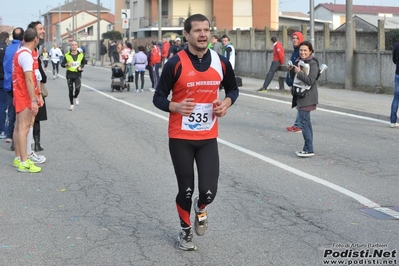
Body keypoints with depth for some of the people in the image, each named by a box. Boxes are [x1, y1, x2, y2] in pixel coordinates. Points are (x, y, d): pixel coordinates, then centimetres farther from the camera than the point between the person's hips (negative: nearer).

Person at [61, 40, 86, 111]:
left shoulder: (81, 55, 3)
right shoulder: (67, 55, -1)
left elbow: (84, 62, 20)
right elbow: (62, 64, 5)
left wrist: (81, 67, 0)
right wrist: (67, 64, -16)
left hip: (77, 74, 0)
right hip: (69, 74, 0)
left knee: (77, 88, -17)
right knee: (70, 90, 4)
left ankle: (75, 97, 17)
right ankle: (72, 104, 19)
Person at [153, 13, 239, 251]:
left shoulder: (221, 63, -1)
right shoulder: (175, 64, -11)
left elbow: (233, 89, 15)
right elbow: (158, 98, -5)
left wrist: (226, 102, -7)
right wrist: (176, 107, -25)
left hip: (208, 138, 2)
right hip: (180, 138, -2)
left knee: (209, 191, -6)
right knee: (186, 190, 6)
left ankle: (201, 208, 32)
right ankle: (186, 230, 33)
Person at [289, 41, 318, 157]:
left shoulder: (312, 63, -12)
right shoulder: (299, 61, 13)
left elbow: (310, 81, -21)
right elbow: (294, 79, 17)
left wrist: (299, 72, -21)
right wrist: (292, 70, 0)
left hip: (307, 97, -9)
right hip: (300, 95, 9)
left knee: (302, 122, -11)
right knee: (306, 122, 13)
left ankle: (309, 150, -7)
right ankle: (307, 148, 19)